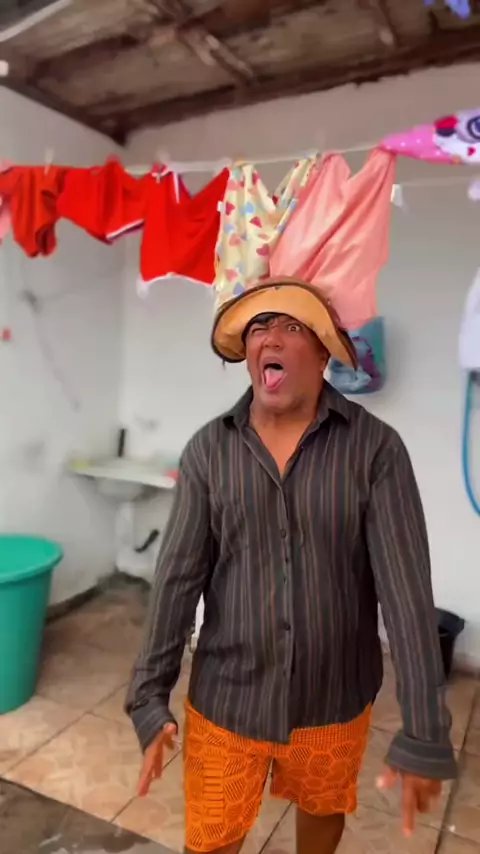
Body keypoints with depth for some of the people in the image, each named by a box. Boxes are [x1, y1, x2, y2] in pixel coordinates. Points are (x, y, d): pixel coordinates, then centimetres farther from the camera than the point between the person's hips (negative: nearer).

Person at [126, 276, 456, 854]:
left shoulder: (375, 448, -16)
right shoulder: (208, 450, -10)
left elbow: (406, 587, -18)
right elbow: (177, 577, -8)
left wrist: (424, 733, -17)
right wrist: (149, 698, -6)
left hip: (333, 703, 0)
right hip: (225, 701, 1)